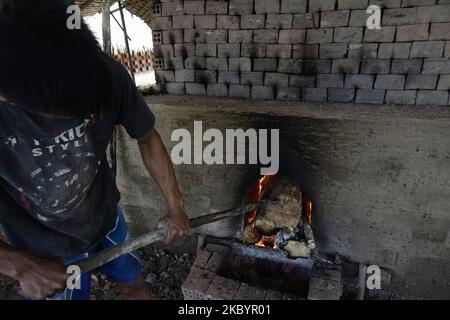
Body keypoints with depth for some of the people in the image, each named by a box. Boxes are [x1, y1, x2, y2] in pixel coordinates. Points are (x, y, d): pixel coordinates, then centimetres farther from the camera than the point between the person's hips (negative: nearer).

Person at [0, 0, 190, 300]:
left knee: (135, 284, 21)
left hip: (107, 220, 2)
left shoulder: (107, 76, -25)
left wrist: (176, 207, -6)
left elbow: (147, 138, -10)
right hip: (46, 253, -1)